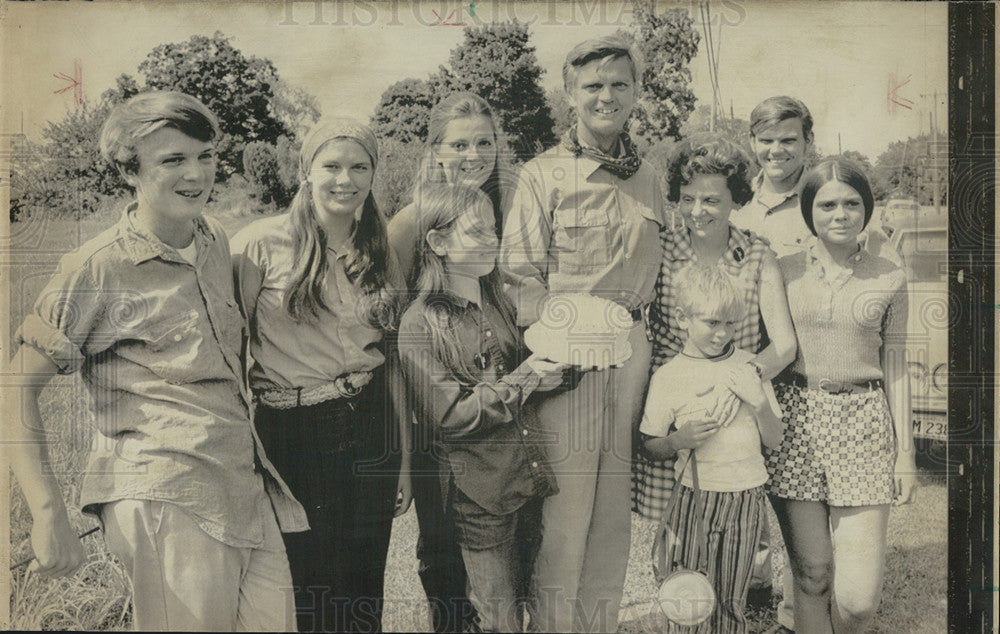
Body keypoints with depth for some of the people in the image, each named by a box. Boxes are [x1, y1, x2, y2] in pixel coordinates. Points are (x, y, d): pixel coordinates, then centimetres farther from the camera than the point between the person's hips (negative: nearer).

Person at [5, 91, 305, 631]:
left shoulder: (216, 242, 13)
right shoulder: (97, 268, -8)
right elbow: (18, 388, -7)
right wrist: (49, 515, -14)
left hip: (249, 492, 7)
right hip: (164, 502, -6)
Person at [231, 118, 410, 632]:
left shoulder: (380, 252, 8)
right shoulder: (262, 245, -6)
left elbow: (390, 357, 12)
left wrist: (404, 454, 11)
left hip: (369, 432, 4)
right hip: (289, 431, -3)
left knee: (363, 585, 8)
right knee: (302, 581, 2)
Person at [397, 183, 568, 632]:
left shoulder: (499, 305, 10)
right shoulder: (421, 324, -12)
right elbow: (449, 417, -15)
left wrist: (552, 365, 2)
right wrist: (522, 379, -15)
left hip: (529, 477, 7)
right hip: (480, 490, -6)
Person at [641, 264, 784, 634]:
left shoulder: (749, 368, 3)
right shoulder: (668, 378, -5)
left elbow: (774, 440, 6)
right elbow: (650, 444, 2)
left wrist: (760, 402, -12)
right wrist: (679, 440, -18)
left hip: (746, 499, 2)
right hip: (694, 499, -2)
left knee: (732, 603, 11)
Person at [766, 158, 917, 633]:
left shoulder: (889, 279, 6)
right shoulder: (782, 272, 5)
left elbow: (895, 368, 9)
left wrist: (905, 454, 7)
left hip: (862, 426, 0)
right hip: (795, 421, 0)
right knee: (811, 576, 3)